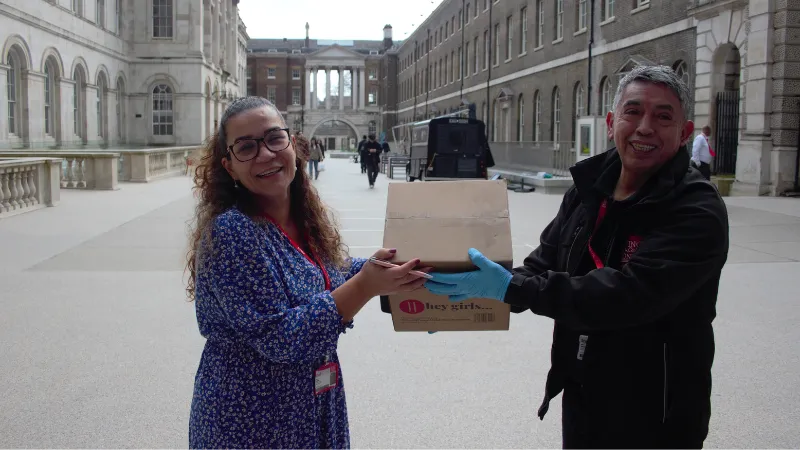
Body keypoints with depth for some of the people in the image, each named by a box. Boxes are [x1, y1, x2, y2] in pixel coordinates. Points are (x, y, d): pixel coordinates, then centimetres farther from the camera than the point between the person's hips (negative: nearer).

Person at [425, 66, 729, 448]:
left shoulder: (697, 212, -20)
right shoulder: (589, 189, 1)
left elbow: (631, 293, -31)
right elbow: (544, 262, 8)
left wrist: (511, 288, -32)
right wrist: (474, 297, -7)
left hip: (654, 416, -6)